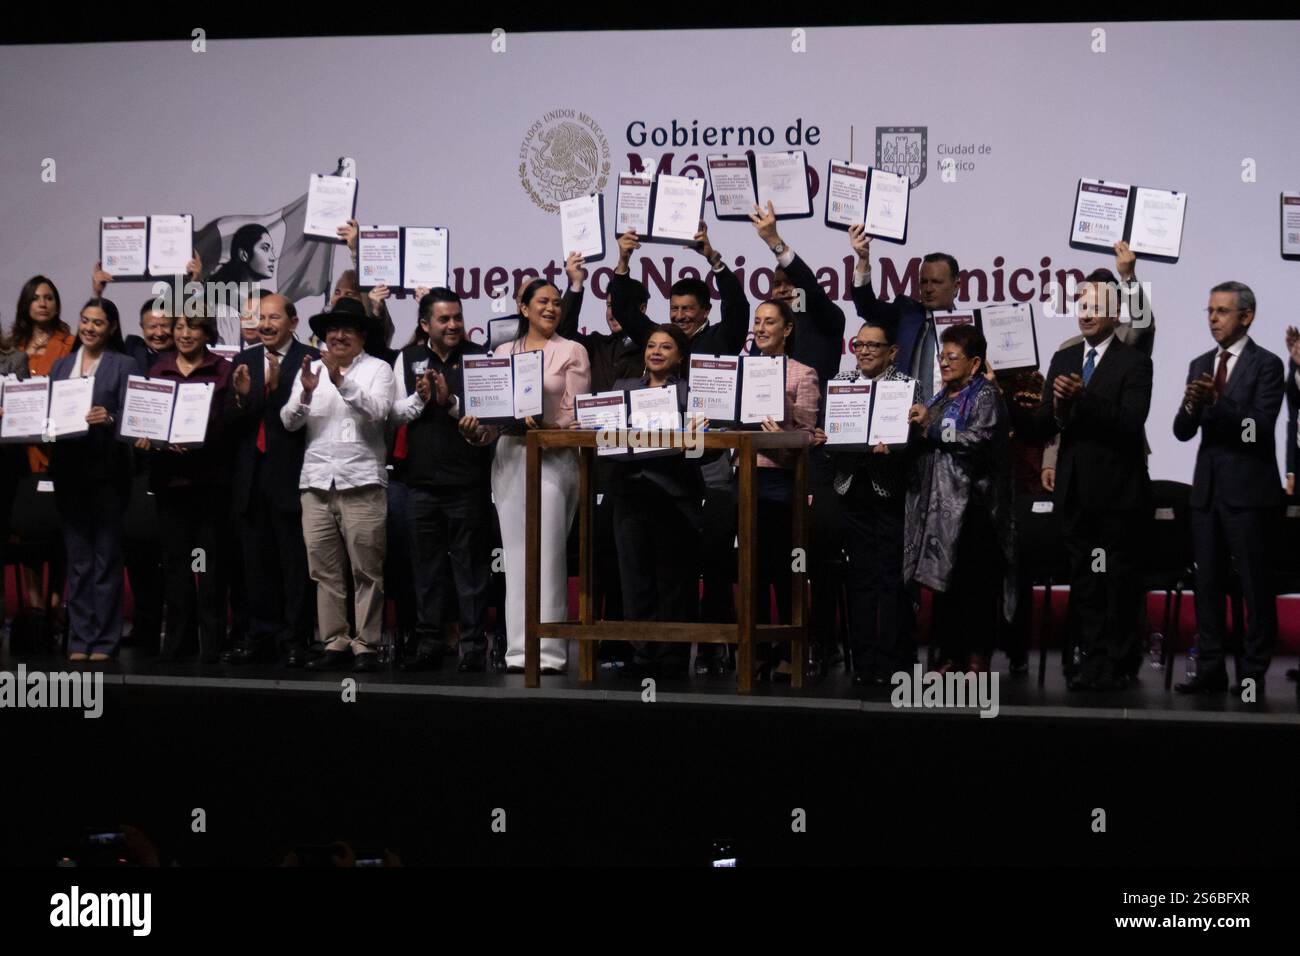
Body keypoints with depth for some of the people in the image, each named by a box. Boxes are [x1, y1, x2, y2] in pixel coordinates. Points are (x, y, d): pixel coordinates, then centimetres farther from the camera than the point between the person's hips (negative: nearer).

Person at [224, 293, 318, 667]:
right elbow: (230, 422, 7)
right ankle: (262, 635, 17)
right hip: (251, 477, 5)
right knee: (257, 562, 10)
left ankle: (294, 639, 5)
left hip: (290, 474, -5)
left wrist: (278, 387, -25)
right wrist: (240, 396, -12)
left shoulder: (310, 360, -4)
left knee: (295, 563, -1)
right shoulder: (244, 362, 12)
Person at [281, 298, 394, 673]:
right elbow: (289, 422, 7)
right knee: (325, 572, 4)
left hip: (362, 483, -3)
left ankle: (366, 646, 0)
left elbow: (378, 411, -10)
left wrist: (342, 381, -18)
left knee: (367, 572, -3)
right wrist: (306, 393, -11)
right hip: (316, 483, 4)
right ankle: (335, 643, 9)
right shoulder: (310, 369, 16)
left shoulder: (377, 369, 7)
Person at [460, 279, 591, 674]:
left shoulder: (572, 352, 4)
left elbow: (576, 414, -3)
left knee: (546, 550, -10)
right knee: (516, 553, 4)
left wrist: (542, 422, -20)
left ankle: (547, 650, -10)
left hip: (553, 457, -4)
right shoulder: (504, 352, 15)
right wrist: (479, 429, -5)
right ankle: (520, 649, 7)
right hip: (509, 456, 4)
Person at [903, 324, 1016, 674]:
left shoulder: (985, 396, -1)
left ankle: (978, 657, -1)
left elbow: (981, 438, -16)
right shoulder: (940, 398, 22)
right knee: (943, 581, 5)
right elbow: (925, 443, 27)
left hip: (971, 503, -7)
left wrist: (932, 428, -13)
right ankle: (951, 655, 10)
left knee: (974, 582, -6)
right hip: (938, 501, 7)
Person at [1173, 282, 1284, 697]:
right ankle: (1210, 669, 12)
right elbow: (1182, 431, 8)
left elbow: (1259, 428, -15)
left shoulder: (1266, 365, -5)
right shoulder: (1200, 365, 12)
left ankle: (1253, 673, 2)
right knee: (1207, 584, 7)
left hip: (1248, 491, -6)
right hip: (1207, 488, 6)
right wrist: (1191, 405, -13)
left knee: (1256, 585, -2)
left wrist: (1217, 402, -26)